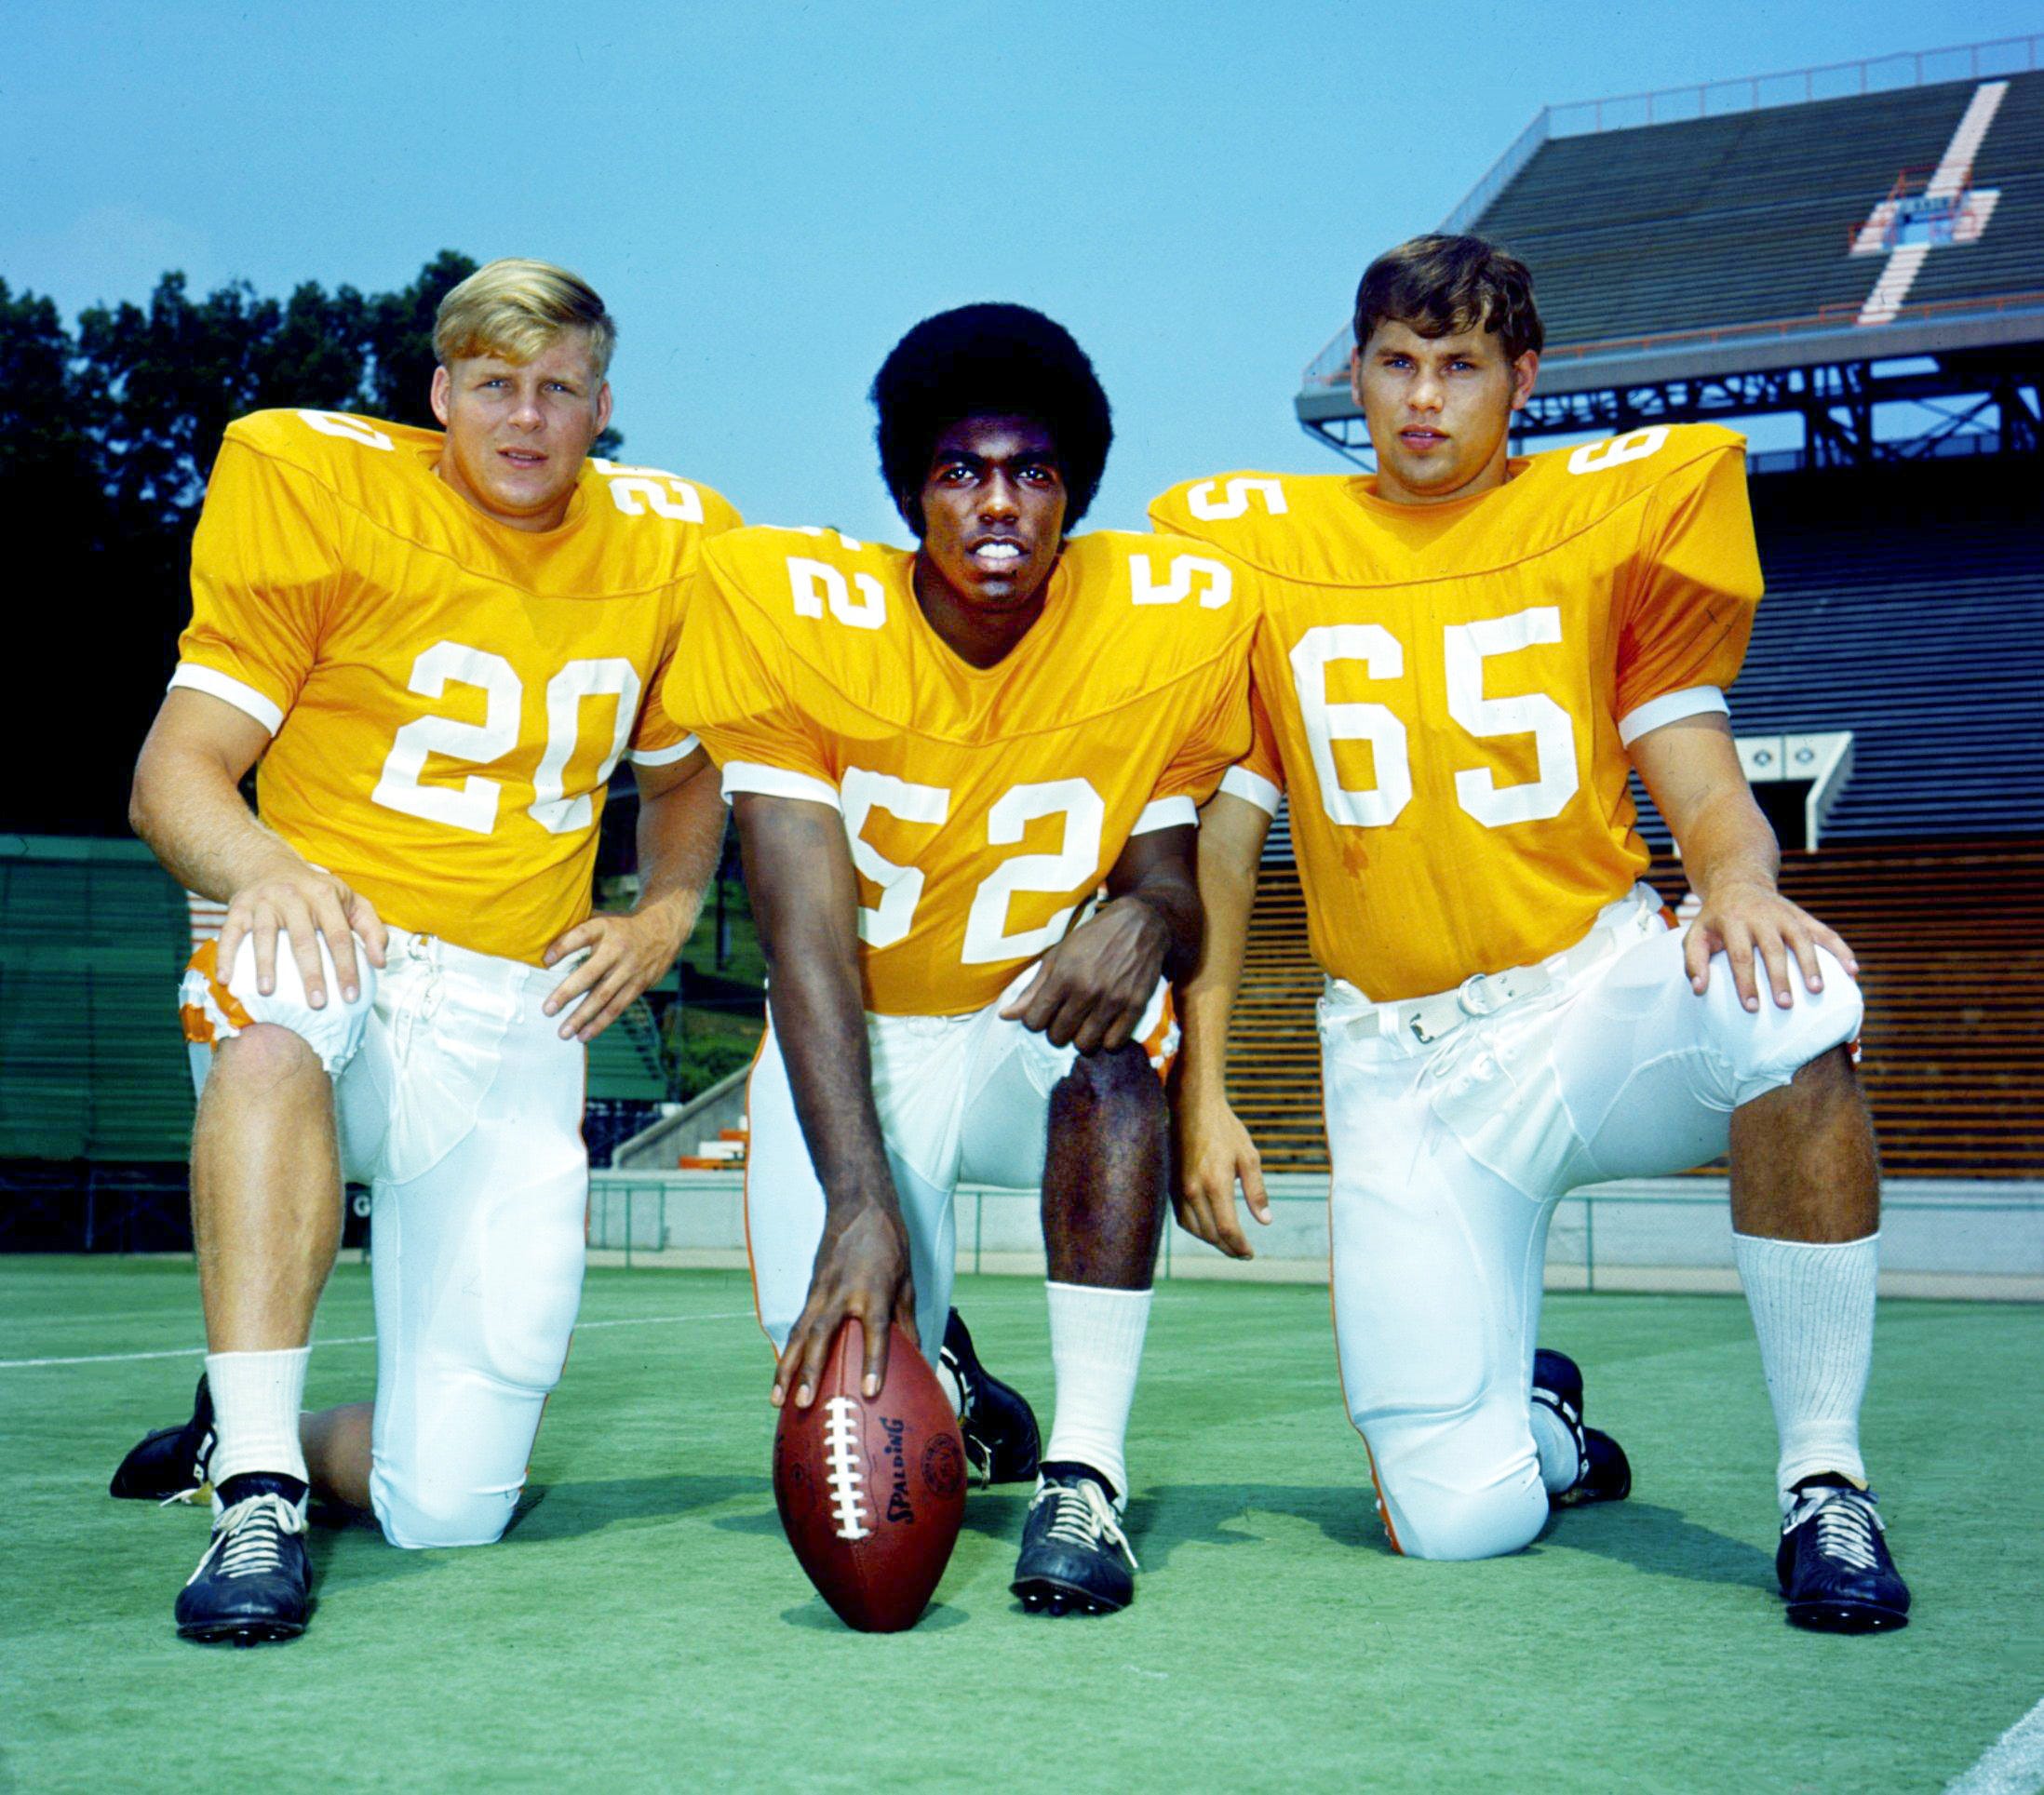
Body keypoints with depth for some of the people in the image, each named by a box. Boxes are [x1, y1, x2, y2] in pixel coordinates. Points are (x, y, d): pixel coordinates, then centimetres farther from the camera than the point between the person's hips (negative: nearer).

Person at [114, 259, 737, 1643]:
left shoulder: (667, 550, 8)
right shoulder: (318, 489, -3)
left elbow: (683, 777, 26)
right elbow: (175, 773, -8)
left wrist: (664, 916, 5)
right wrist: (265, 869, -31)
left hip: (513, 1031, 3)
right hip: (329, 960, -3)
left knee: (448, 1509, -5)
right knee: (278, 1010, -43)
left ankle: (250, 1430, 28)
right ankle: (257, 1491, -34)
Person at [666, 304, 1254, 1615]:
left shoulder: (1174, 618, -13)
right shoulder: (788, 606, -18)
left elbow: (1167, 879, -8)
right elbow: (808, 934, -25)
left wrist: (1145, 921, -36)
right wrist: (859, 1198, -37)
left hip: (1042, 1055, 0)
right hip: (854, 1061, 0)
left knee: (1114, 1009, -34)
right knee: (840, 1375, -14)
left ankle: (1087, 1471, -29)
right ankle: (931, 1376, 27)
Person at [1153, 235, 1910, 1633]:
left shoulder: (1614, 512, 8)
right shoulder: (1260, 550, 8)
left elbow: (1707, 792, 3)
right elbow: (1218, 849, 10)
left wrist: (1739, 880, -21)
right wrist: (1202, 1094, 3)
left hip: (1599, 999, 0)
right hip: (1402, 1064, 0)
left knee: (1787, 1004, -37)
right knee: (1458, 1520, -12)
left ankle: (1825, 1477, -20)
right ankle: (1536, 1415, 27)